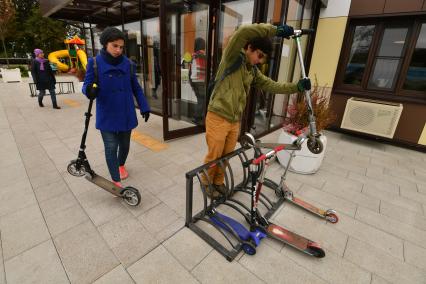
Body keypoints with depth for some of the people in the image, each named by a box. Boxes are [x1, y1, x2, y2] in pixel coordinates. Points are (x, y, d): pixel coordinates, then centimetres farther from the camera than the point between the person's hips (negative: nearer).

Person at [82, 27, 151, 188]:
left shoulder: (128, 64, 0)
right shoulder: (95, 63, -5)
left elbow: (136, 88, 6)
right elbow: (87, 84, -4)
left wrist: (144, 107, 3)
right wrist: (89, 90, -29)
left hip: (126, 114, 2)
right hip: (106, 116, -2)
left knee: (124, 144, 15)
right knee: (111, 147, -3)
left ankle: (121, 165, 45)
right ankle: (116, 181, 11)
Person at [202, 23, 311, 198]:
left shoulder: (253, 71, 11)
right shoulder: (232, 59, -10)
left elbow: (271, 86, 9)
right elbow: (244, 32, -25)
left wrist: (296, 87, -1)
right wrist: (276, 30, -20)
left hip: (235, 122, 7)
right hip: (217, 119, -6)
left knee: (226, 156, 17)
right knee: (214, 156, 7)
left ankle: (218, 182, 38)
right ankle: (206, 183, 31)